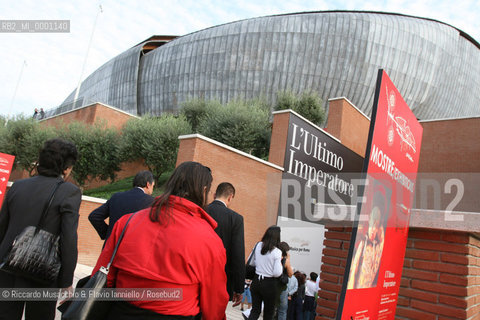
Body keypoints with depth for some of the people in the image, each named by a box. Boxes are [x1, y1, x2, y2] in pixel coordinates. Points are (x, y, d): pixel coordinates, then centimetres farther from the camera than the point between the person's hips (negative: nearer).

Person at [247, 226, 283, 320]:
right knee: (268, 312, 15)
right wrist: (280, 262, -1)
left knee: (255, 310, 13)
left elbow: (251, 263, 8)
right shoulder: (277, 252, -15)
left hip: (256, 281, 4)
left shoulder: (258, 246, -2)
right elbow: (277, 273, -16)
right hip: (270, 284, -4)